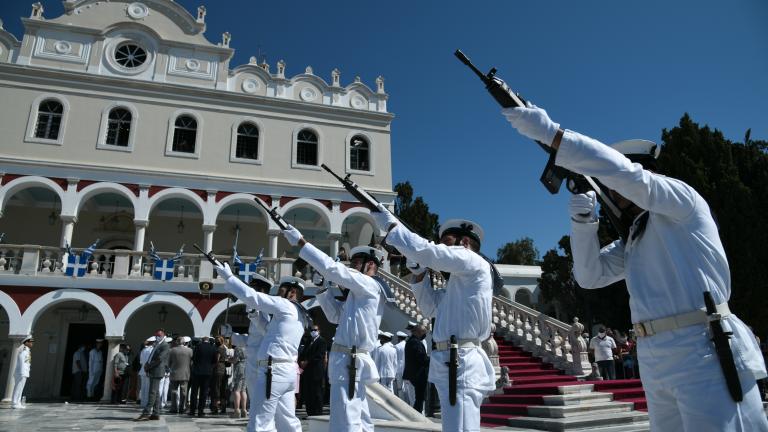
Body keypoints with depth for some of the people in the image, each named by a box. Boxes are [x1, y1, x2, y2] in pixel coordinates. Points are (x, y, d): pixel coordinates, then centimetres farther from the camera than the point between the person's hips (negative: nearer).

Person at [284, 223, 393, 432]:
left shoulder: (370, 285, -9)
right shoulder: (362, 293, 20)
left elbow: (332, 268, -17)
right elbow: (336, 316, 22)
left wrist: (300, 242, -14)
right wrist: (323, 288, 10)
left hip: (348, 361, -10)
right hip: (352, 360, 10)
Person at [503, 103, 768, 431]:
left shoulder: (682, 197, -1)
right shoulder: (631, 239, 21)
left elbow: (619, 169, -17)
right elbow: (590, 276, 12)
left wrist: (549, 132, -20)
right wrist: (582, 219, -1)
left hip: (703, 353, -8)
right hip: (655, 360, 8)